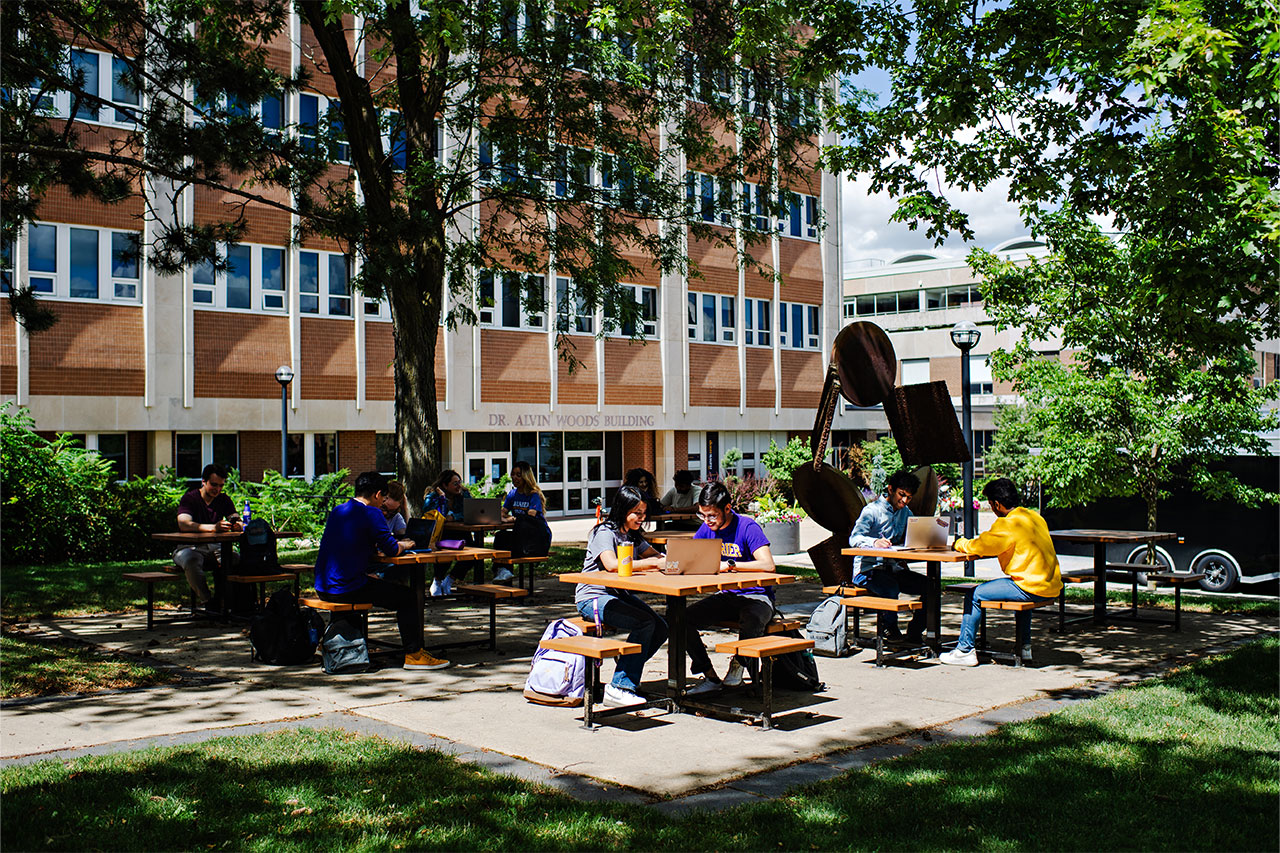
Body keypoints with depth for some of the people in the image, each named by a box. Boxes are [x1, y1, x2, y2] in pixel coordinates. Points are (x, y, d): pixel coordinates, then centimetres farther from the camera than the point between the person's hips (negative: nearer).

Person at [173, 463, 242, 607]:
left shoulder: (224, 500, 10)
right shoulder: (189, 498, -6)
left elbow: (237, 521, 0)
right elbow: (184, 525, -24)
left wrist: (237, 525, -28)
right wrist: (213, 527, -40)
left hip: (214, 547, 4)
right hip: (189, 547, -4)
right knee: (191, 560, -40)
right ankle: (207, 601, -37)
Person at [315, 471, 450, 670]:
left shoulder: (337, 511, 14)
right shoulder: (372, 513, -10)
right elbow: (391, 550, -11)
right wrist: (404, 545, 13)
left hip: (323, 588, 9)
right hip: (345, 589, -9)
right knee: (407, 597, 2)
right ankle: (413, 655, 4)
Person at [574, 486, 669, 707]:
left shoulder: (633, 535, 11)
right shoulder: (604, 533, -15)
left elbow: (655, 555, 9)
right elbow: (612, 564, -31)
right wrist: (654, 563, -33)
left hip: (621, 595, 8)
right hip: (593, 596, -8)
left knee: (661, 628, -10)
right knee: (645, 623, -27)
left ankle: (627, 671, 8)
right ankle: (619, 688, -23)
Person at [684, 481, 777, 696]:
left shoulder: (748, 527, -15)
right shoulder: (707, 529, 4)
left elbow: (768, 565, -26)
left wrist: (729, 565, -30)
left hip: (756, 596, -6)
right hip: (726, 596, 6)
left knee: (751, 619, -40)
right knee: (684, 619, -16)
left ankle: (739, 663, -7)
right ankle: (711, 677, -5)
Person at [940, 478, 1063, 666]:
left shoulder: (1008, 524, -15)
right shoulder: (1034, 517, 13)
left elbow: (978, 547, -13)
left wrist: (960, 543, 8)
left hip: (1032, 587, -9)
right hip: (1052, 587, 9)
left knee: (974, 595, -2)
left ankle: (965, 650, 3)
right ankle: (1024, 647, 39)